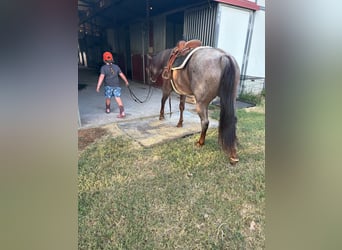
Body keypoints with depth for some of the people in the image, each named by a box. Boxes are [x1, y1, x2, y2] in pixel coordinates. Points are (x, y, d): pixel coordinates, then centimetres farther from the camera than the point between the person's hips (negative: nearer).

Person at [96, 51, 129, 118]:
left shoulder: (103, 68, -8)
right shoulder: (116, 66, 3)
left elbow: (101, 77, -19)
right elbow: (122, 75, 8)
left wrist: (98, 86, -22)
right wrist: (126, 81, 23)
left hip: (108, 86, -2)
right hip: (116, 85, 2)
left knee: (108, 98, 19)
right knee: (118, 98, -5)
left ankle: (108, 109, 40)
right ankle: (122, 112, -17)